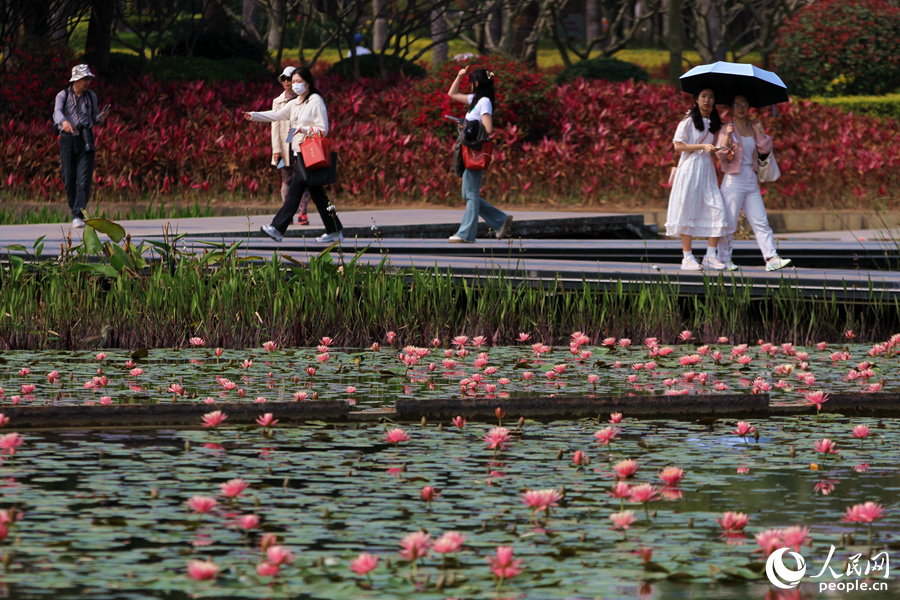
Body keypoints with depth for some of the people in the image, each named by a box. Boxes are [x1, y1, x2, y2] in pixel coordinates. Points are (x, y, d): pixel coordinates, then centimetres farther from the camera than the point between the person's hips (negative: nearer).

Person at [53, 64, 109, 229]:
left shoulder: (91, 96, 11)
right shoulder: (63, 96, 2)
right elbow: (57, 113, -17)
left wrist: (101, 117, -4)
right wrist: (64, 122, -39)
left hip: (86, 141, 1)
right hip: (68, 139, -1)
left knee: (84, 179, -12)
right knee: (69, 180, 1)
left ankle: (78, 216, -15)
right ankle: (74, 210, 21)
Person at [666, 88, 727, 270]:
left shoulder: (713, 122, 15)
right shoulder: (688, 121, -1)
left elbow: (715, 149, 16)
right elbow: (678, 146, -6)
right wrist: (702, 147, -14)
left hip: (707, 169, 5)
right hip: (690, 168, -5)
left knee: (717, 209, -7)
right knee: (688, 212, -6)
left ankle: (710, 256, -1)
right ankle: (687, 258, -1)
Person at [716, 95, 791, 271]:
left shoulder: (753, 128, 13)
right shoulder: (727, 129, -1)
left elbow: (765, 149, 3)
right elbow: (721, 154, -11)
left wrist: (758, 131, -2)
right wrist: (727, 136, -25)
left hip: (752, 181, 4)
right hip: (734, 180, -4)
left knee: (761, 222, -3)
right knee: (729, 223, -3)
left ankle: (771, 258, -10)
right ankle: (724, 259, 6)